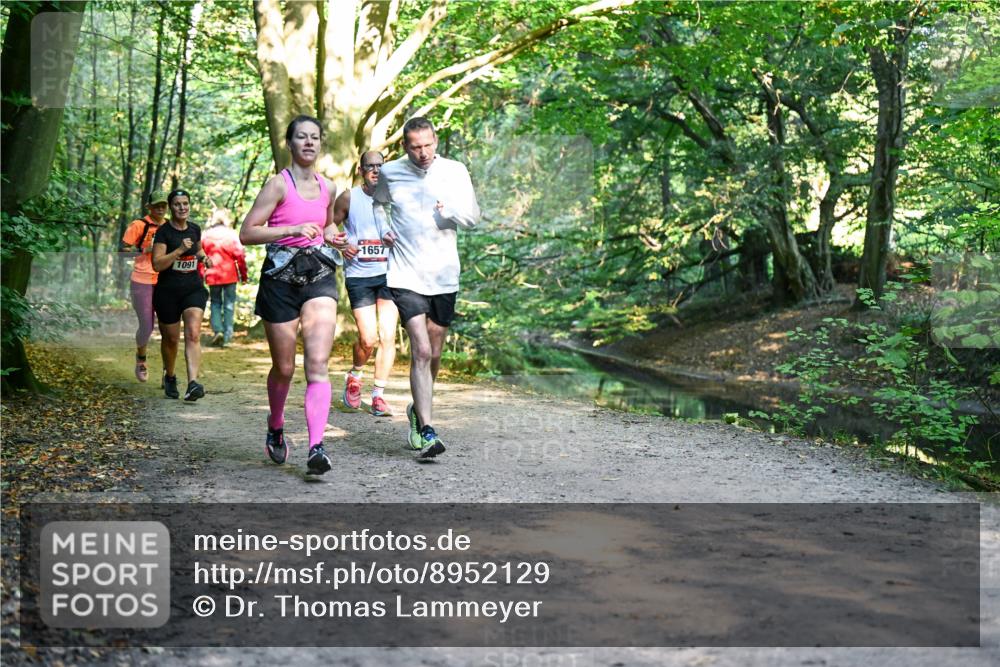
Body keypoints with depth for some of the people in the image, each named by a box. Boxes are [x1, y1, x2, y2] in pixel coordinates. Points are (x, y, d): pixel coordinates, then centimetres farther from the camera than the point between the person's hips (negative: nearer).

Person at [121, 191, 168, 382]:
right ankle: (141, 360, 28)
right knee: (146, 326, 1)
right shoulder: (139, 225, -4)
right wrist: (145, 249, -19)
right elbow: (123, 249, -6)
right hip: (143, 282, -4)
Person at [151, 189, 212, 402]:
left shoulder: (195, 229, 6)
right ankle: (169, 376, 38)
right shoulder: (164, 231, -8)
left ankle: (193, 383, -29)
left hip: (194, 288, 2)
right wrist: (179, 250, -25)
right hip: (168, 291, -2)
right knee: (170, 339, 11)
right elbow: (157, 264, -15)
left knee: (193, 334, -18)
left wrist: (204, 257, 5)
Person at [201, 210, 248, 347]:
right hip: (230, 275, -1)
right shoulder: (231, 234, -2)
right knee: (229, 304, 6)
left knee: (215, 303, 14)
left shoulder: (206, 235, 4)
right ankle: (227, 336, 2)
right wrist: (243, 274, 2)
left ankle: (218, 330, -5)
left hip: (212, 275, 1)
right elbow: (240, 255, -6)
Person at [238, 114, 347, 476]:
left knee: (319, 364, -12)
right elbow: (247, 233, -12)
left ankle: (316, 447, -18)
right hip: (281, 277, -3)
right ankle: (275, 430, 36)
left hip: (319, 274, 3)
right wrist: (294, 229, -22)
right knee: (284, 368, 9)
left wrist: (331, 236, 8)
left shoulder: (328, 188, 10)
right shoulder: (279, 184, -6)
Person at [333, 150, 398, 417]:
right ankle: (355, 375, 24)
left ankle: (378, 395, 4)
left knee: (387, 336, -6)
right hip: (359, 275, -2)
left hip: (389, 274, 2)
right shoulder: (348, 198, 4)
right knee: (368, 338, -8)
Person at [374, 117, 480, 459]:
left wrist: (449, 211, -17)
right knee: (421, 351, -14)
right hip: (405, 277, -2)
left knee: (433, 354, 12)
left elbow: (473, 217, 2)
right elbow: (378, 203, 23)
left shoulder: (455, 171, 1)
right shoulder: (390, 173, 2)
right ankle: (426, 431, -14)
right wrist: (382, 230, 5)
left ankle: (417, 411, 36)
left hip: (444, 277, 2)